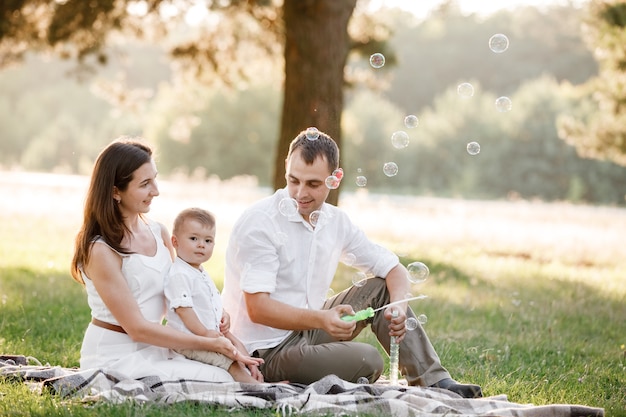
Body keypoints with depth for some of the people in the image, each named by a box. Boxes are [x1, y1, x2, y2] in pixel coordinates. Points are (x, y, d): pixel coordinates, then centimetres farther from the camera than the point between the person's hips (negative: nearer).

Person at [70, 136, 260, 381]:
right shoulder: (101, 251, -16)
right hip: (116, 358, -7)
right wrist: (210, 344, -18)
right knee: (219, 381, -18)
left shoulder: (159, 233, 6)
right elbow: (137, 328, -17)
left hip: (153, 350, 7)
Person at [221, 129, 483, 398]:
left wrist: (399, 307, -14)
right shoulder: (259, 222, -17)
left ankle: (434, 381, -1)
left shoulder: (335, 222, 4)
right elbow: (258, 308, -24)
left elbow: (393, 269, 9)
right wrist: (321, 319, -39)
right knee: (367, 361, -26)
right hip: (266, 350, -8)